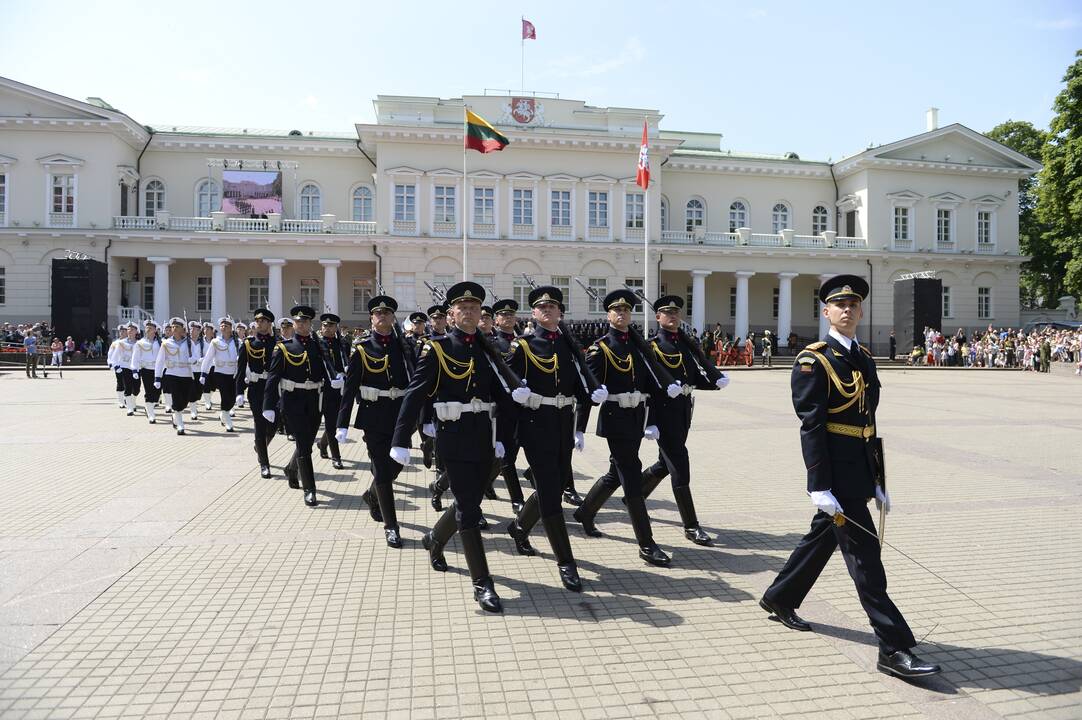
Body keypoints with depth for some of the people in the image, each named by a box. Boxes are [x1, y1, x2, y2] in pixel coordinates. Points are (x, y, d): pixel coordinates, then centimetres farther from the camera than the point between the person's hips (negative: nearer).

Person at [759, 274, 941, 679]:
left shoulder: (865, 358, 12)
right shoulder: (813, 361, -12)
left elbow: (868, 422, 15)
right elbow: (811, 426, -17)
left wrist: (878, 481, 15)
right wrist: (820, 487, -20)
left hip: (859, 471, 9)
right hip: (836, 475, -9)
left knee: (822, 538, 20)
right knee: (864, 554, -4)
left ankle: (780, 599, 38)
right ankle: (894, 649, 5)